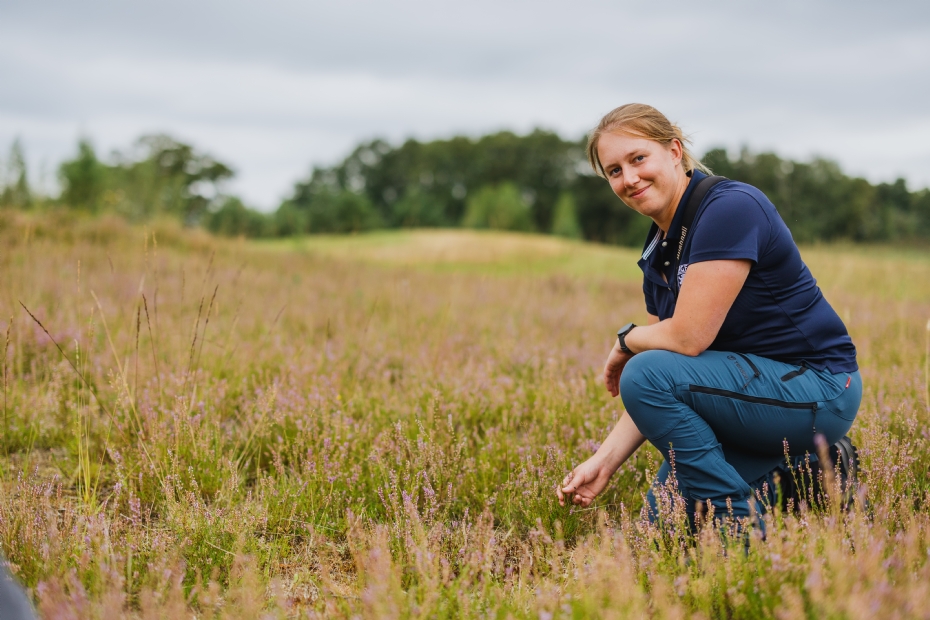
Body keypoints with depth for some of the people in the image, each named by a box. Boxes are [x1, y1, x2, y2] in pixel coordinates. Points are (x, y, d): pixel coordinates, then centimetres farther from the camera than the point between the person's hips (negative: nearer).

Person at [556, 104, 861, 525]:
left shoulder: (730, 207, -20)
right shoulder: (658, 253, 7)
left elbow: (687, 338, -26)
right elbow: (660, 395, 6)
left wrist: (626, 339, -5)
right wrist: (604, 461, -5)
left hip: (817, 391, -9)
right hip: (760, 387, 9)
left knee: (647, 374, -24)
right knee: (662, 517, 6)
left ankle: (742, 531, -11)